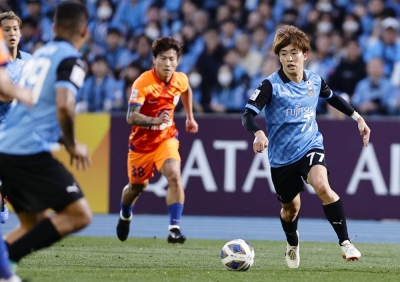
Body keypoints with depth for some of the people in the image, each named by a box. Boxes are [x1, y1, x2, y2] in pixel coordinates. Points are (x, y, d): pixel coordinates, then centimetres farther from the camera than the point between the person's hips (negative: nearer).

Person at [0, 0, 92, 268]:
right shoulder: (72, 59, -6)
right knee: (80, 215, -5)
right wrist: (73, 146, -7)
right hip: (32, 153, -9)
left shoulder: (40, 54, 19)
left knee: (35, 225, 19)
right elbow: (64, 106, -22)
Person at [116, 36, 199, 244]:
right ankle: (125, 216, 50)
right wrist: (155, 120, -48)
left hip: (166, 138, 2)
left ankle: (174, 228, -23)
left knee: (175, 177, -24)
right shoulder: (143, 83, -25)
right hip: (142, 141, -2)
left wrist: (190, 117, 24)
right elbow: (131, 117, -32)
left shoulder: (181, 80, -9)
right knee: (137, 187, 17)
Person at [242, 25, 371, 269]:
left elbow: (332, 97, 21)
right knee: (291, 207, 14)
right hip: (282, 156, -1)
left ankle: (345, 242, -22)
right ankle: (293, 243, 48)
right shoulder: (271, 85, -14)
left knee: (322, 186, -29)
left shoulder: (315, 81, -2)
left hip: (310, 146, 1)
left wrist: (357, 117, 19)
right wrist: (258, 133, -44)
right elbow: (248, 114, -24)